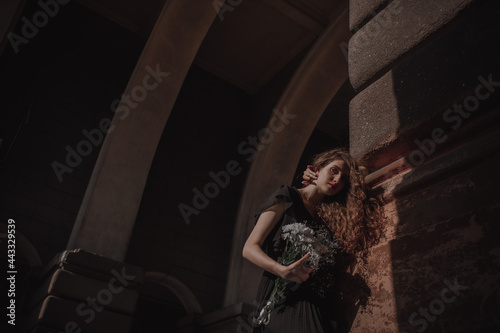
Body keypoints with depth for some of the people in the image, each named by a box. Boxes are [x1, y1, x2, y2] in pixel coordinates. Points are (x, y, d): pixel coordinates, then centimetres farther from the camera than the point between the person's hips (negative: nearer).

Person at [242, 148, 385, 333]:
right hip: (280, 302, -5)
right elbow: (250, 248, -1)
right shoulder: (287, 198, 3)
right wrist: (282, 270, -19)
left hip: (317, 308, 5)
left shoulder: (331, 214, 17)